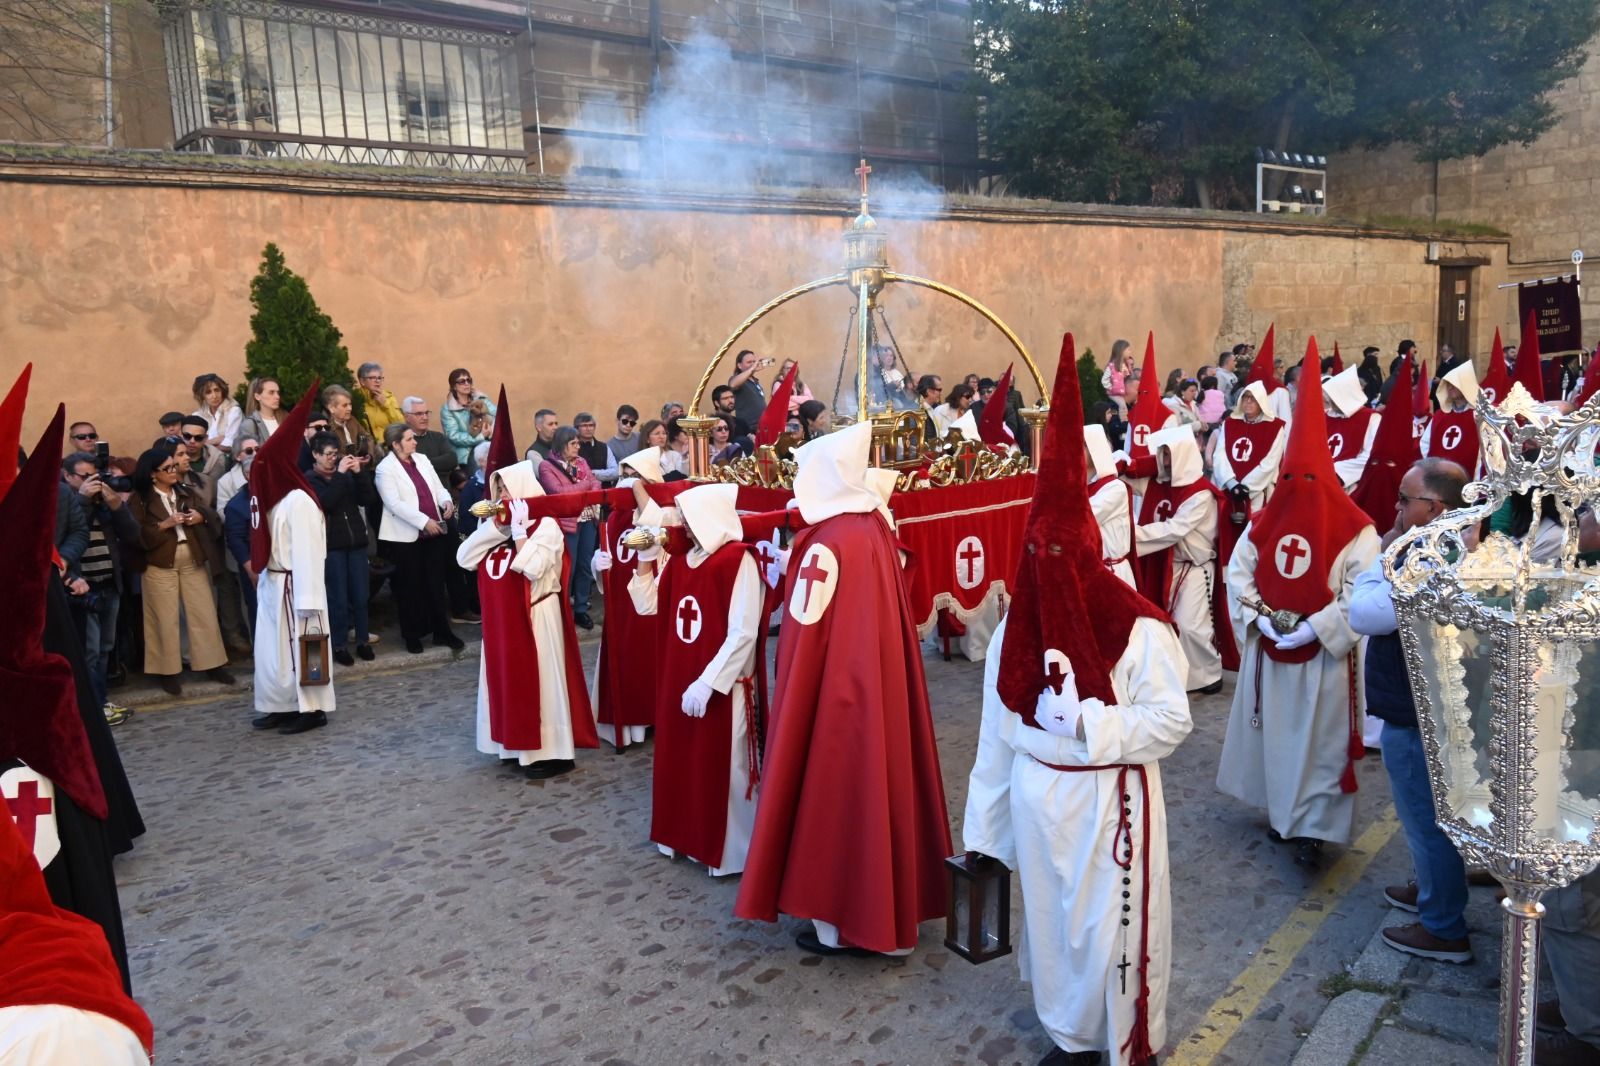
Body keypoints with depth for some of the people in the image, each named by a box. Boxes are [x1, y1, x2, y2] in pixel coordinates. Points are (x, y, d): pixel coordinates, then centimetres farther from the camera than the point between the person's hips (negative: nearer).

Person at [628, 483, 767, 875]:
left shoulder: (739, 560, -16)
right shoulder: (680, 560, 8)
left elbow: (743, 633, -21)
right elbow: (647, 606, 15)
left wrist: (707, 683, -22)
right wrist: (646, 559, 2)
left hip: (722, 688, -8)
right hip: (678, 681, 8)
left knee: (722, 767, 3)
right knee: (682, 762, 16)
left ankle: (727, 849, 18)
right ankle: (687, 836, 33)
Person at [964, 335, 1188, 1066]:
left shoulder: (1139, 628, -14)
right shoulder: (1015, 630, -1)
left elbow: (1172, 720, -15)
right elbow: (996, 729, 3)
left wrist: (1088, 721, -28)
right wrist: (983, 823, 5)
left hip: (1111, 802, -4)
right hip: (1039, 799, 5)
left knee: (1113, 925, 7)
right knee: (1051, 917, 17)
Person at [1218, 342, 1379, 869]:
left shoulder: (1353, 528, -12)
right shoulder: (1266, 519, 2)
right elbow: (1238, 573, 4)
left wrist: (1315, 628, -21)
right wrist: (1260, 617, -10)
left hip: (1324, 655, -5)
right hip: (1270, 649, 5)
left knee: (1321, 740, 2)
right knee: (1274, 731, 16)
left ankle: (1312, 827, 9)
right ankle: (1282, 810, 33)